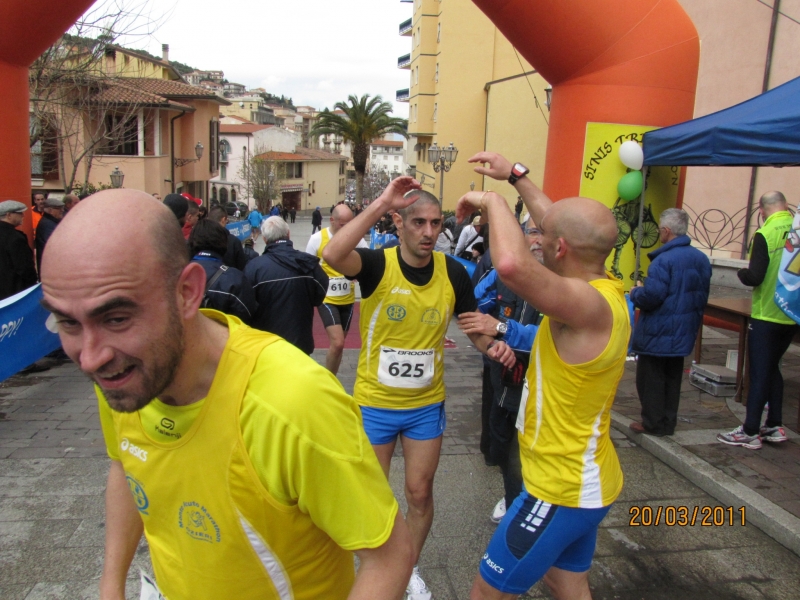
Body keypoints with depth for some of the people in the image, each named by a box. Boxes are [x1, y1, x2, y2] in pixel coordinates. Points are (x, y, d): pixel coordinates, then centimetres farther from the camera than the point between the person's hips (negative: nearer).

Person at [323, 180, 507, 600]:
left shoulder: (453, 273, -10)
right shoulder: (377, 264, -18)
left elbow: (474, 326, 3)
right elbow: (332, 255, -40)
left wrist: (492, 345, -20)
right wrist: (381, 202, -39)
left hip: (427, 405, 2)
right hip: (374, 403, -2)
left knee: (420, 493, 16)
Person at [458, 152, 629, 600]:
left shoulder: (592, 305, -29)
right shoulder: (607, 287, -2)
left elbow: (512, 264, -47)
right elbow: (568, 227, 14)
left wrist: (493, 201, -28)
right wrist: (516, 175, 19)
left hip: (563, 489, -9)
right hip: (581, 480, 9)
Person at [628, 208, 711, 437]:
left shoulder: (664, 260, -22)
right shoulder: (701, 259, 3)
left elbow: (652, 297, -26)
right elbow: (703, 296, 11)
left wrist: (636, 293, -6)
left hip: (658, 332, -8)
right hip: (684, 332, 8)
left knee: (650, 378, 6)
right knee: (672, 377, 17)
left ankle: (653, 423, 13)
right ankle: (668, 422, 25)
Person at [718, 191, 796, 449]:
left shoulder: (764, 234, -15)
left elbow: (755, 277, -20)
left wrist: (742, 273, 1)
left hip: (766, 315, -5)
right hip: (792, 316, 6)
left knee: (759, 373, 1)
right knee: (772, 367, 19)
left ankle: (750, 432, 7)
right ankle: (775, 426, 23)